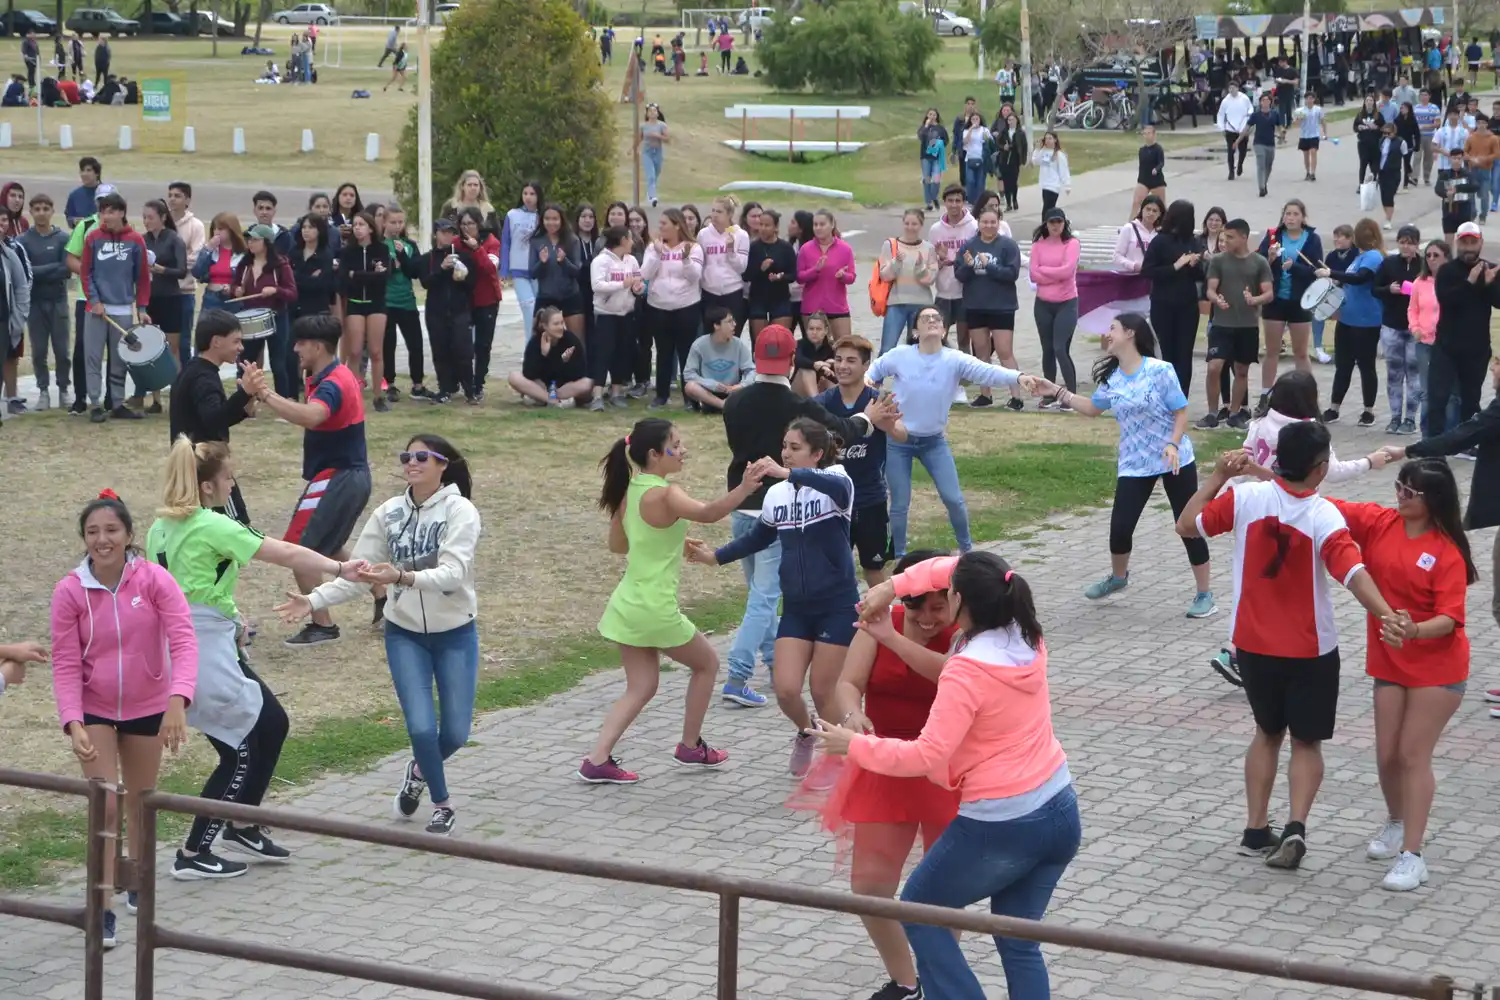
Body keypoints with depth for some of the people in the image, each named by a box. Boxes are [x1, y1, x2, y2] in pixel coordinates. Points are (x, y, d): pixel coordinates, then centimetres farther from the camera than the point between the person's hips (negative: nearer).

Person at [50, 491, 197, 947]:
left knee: (141, 803, 19)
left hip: (148, 708, 1)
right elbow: (66, 663, -14)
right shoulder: (69, 591, -16)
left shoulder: (155, 580, -18)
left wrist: (178, 700, -41)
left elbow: (183, 641, -26)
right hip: (94, 711, -1)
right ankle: (103, 910, -5)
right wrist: (73, 724, -27)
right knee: (105, 807, -11)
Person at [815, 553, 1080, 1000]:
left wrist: (854, 745, -13)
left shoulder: (967, 672, -22)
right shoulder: (1026, 636, 1)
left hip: (1001, 828, -8)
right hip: (1061, 813, 8)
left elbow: (925, 757, -23)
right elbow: (953, 568, 14)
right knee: (1019, 942, 18)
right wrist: (893, 586, 9)